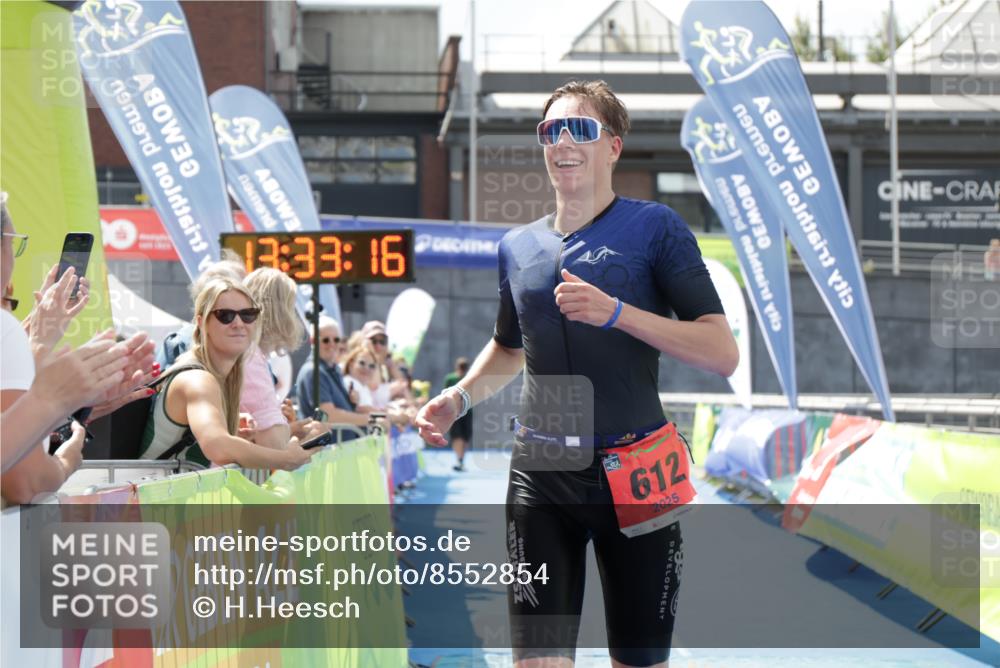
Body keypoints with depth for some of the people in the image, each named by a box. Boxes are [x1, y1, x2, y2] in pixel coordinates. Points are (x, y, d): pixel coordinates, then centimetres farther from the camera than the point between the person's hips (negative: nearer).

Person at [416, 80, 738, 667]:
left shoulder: (654, 227, -3)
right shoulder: (519, 246, 10)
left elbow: (723, 353, -12)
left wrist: (615, 312, -21)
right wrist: (459, 397, 10)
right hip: (541, 477, 3)